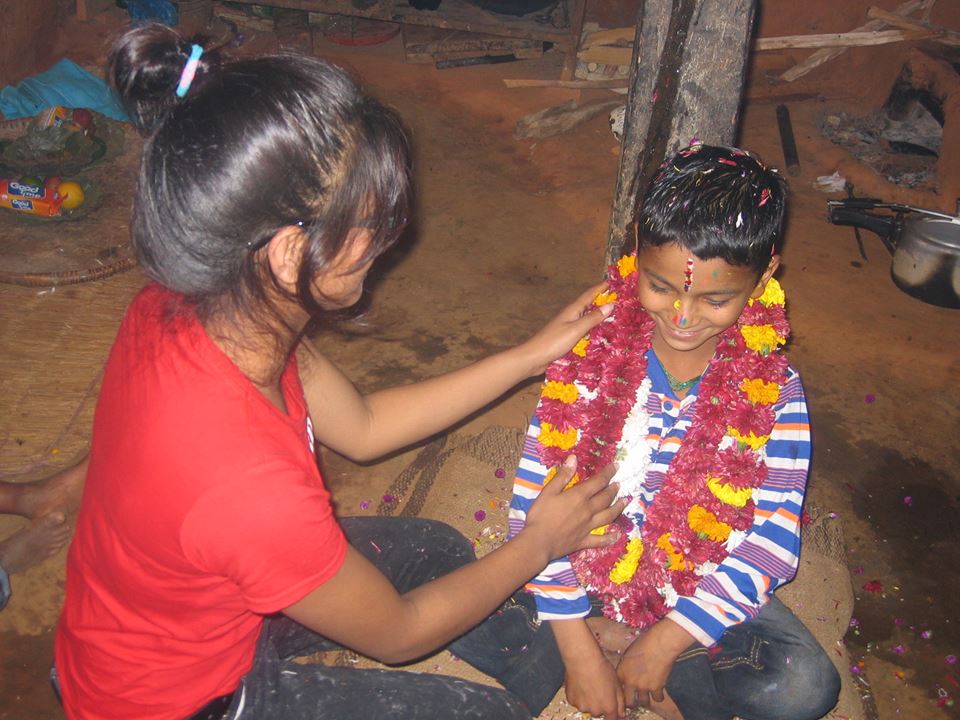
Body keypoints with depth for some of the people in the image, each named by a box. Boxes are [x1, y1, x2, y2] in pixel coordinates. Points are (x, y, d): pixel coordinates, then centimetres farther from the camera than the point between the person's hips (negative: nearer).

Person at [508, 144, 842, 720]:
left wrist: (666, 640, -19)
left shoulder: (773, 391, -13)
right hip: (589, 566, 0)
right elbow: (537, 499, -16)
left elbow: (772, 540, -14)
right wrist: (577, 645, -19)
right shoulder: (591, 355, -14)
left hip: (700, 583, 1)